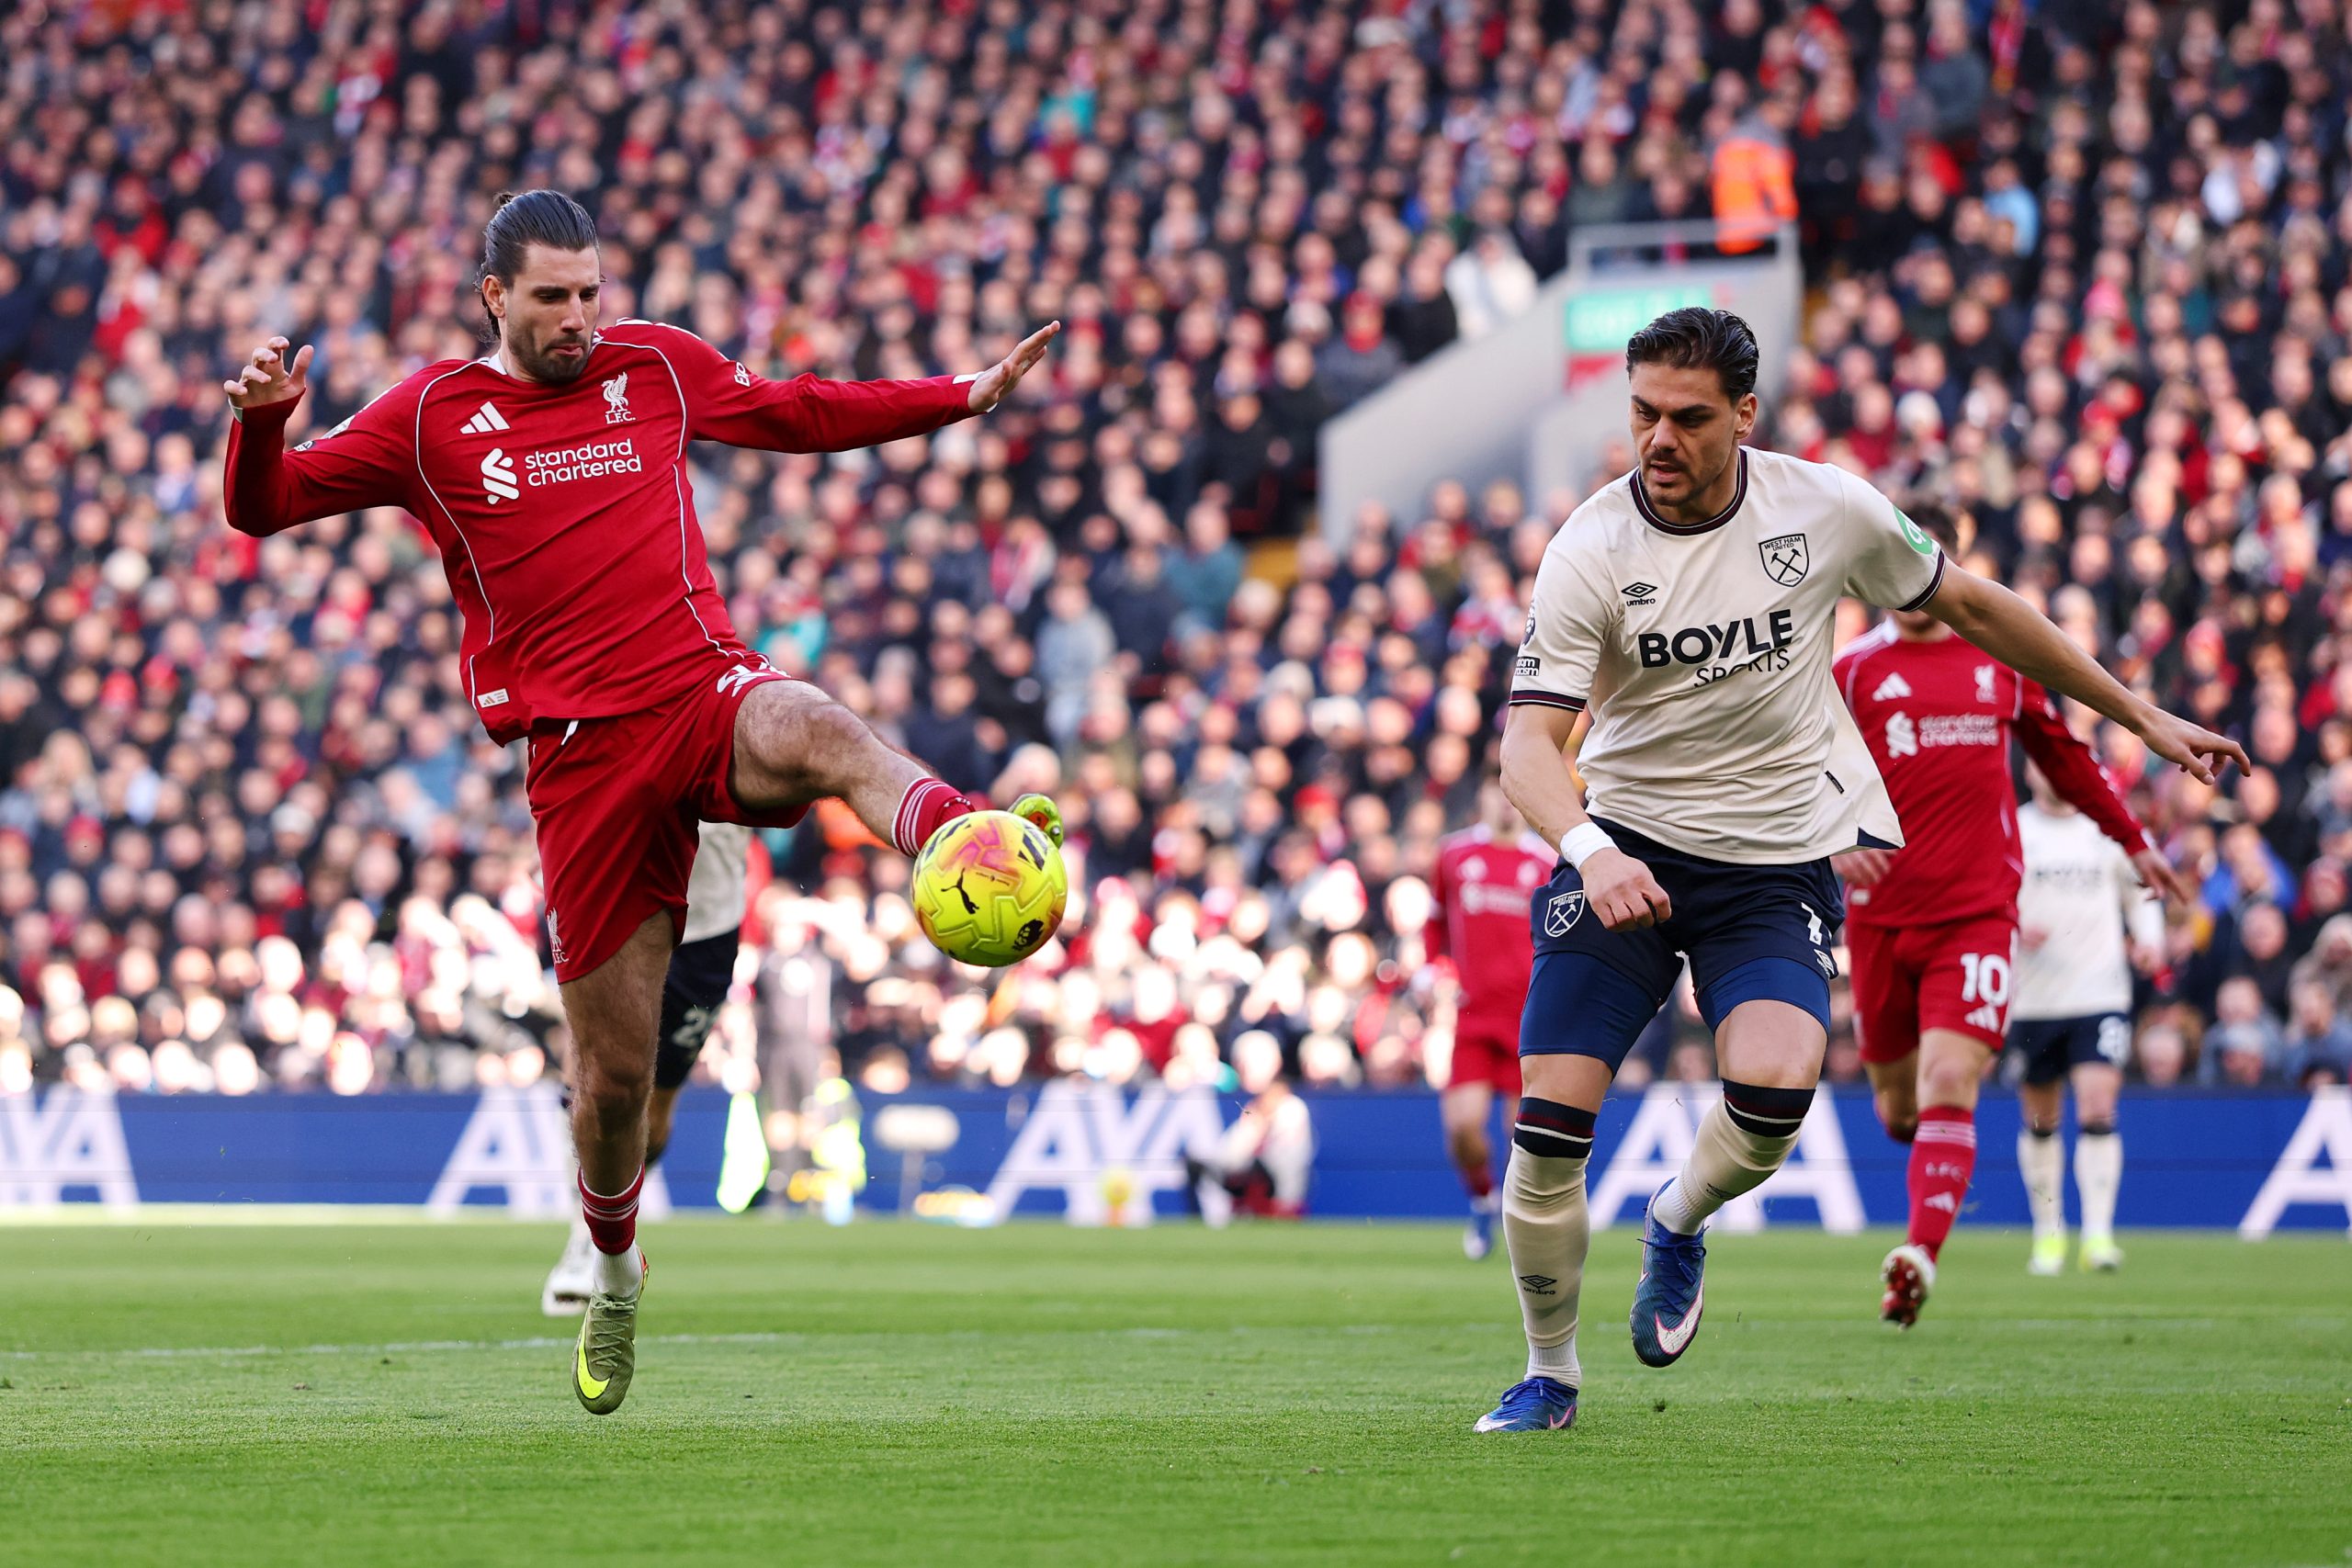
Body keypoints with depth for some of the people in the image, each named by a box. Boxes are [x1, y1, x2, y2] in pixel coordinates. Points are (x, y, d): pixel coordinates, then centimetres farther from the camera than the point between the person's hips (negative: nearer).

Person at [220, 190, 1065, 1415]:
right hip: (580, 752, -1)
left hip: (705, 692, 1)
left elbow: (799, 414, 28)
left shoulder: (657, 369, 14)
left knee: (818, 733, -38)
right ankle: (612, 1271, 28)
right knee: (613, 1061, 2)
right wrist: (261, 424, -15)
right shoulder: (431, 415, 7)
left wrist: (966, 396, 23)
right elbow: (265, 508, 7)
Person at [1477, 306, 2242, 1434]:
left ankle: (1677, 1223, 9)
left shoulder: (1824, 507, -7)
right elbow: (1529, 742, -19)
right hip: (1627, 852, 0)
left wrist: (2141, 717, 14)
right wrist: (1588, 851, -41)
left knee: (1772, 1087, -26)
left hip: (1779, 860, 0)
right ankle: (1549, 1373, 13)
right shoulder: (1590, 550, -13)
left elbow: (1968, 604, 9)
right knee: (1548, 1119, -11)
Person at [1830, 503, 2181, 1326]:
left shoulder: (2000, 657, 10)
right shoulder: (1854, 670, 2)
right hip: (1881, 915, 0)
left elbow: (2064, 754, 25)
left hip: (1978, 912, 0)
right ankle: (1941, 1179, 44)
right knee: (1898, 1108, 10)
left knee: (1947, 1088, -18)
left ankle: (1917, 1258, -27)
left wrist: (2133, 841, 30)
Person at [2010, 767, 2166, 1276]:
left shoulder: (2108, 830, 7)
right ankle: (2048, 1231, 25)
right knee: (2040, 1121, 9)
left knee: (2098, 1110, -14)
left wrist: (2150, 939, 1)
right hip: (2033, 999, 0)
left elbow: (2140, 892, 20)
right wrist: (2013, 932, -19)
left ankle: (2098, 1234, -14)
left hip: (2101, 994, 0)